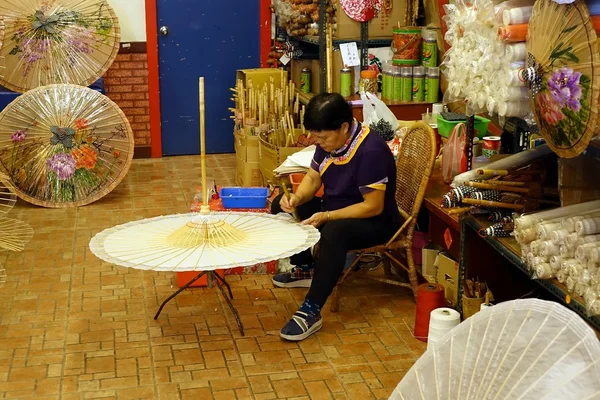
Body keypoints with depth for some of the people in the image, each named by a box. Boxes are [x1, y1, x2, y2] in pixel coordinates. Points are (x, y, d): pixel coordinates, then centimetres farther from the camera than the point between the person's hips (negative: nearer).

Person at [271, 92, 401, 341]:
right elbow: (313, 178, 5)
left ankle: (311, 311, -34)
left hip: (375, 223, -9)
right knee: (281, 206, 5)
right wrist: (297, 198, -17)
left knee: (333, 232, -39)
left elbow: (374, 207, -28)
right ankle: (305, 269, 20)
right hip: (333, 210, 9)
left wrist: (327, 217, -32)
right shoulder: (328, 141, -5)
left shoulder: (371, 151, -29)